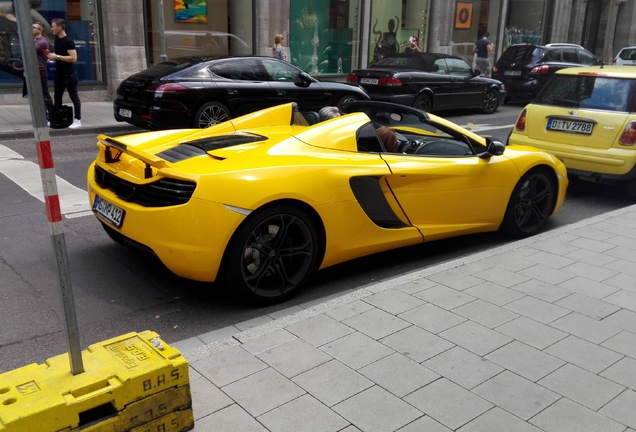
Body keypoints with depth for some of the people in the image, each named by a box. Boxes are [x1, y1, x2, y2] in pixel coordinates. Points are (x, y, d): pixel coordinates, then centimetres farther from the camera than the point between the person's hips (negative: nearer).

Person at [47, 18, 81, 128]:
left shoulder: (68, 41, -15)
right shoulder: (57, 39, 11)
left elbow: (73, 58, -23)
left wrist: (57, 57, -21)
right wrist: (52, 55, 4)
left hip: (69, 74, -9)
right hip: (59, 73, 9)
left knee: (74, 97, -3)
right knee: (57, 97, 14)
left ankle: (77, 120, 0)